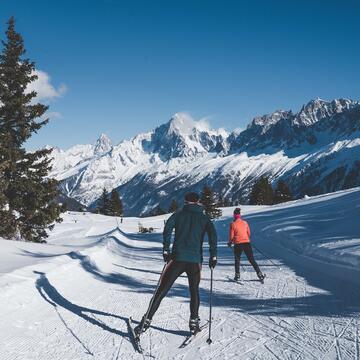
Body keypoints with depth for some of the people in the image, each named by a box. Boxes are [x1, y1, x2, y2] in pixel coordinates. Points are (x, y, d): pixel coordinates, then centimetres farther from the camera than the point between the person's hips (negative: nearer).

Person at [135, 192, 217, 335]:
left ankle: (146, 322, 0)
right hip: (195, 260, 1)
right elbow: (213, 234, -4)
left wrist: (166, 250, -5)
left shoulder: (179, 214, 11)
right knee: (194, 291, 20)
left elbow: (168, 227, -7)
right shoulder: (204, 218, 12)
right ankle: (194, 322, 14)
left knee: (161, 291, 3)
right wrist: (213, 256, -2)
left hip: (177, 258, -1)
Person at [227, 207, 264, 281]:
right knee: (252, 260, 7)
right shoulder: (245, 223, 5)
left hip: (238, 244, -2)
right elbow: (249, 233, 13)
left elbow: (231, 235, -1)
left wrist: (229, 243, 17)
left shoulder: (233, 224, -5)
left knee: (237, 260, 17)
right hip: (247, 243, 2)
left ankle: (237, 275, 12)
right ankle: (259, 274, -2)